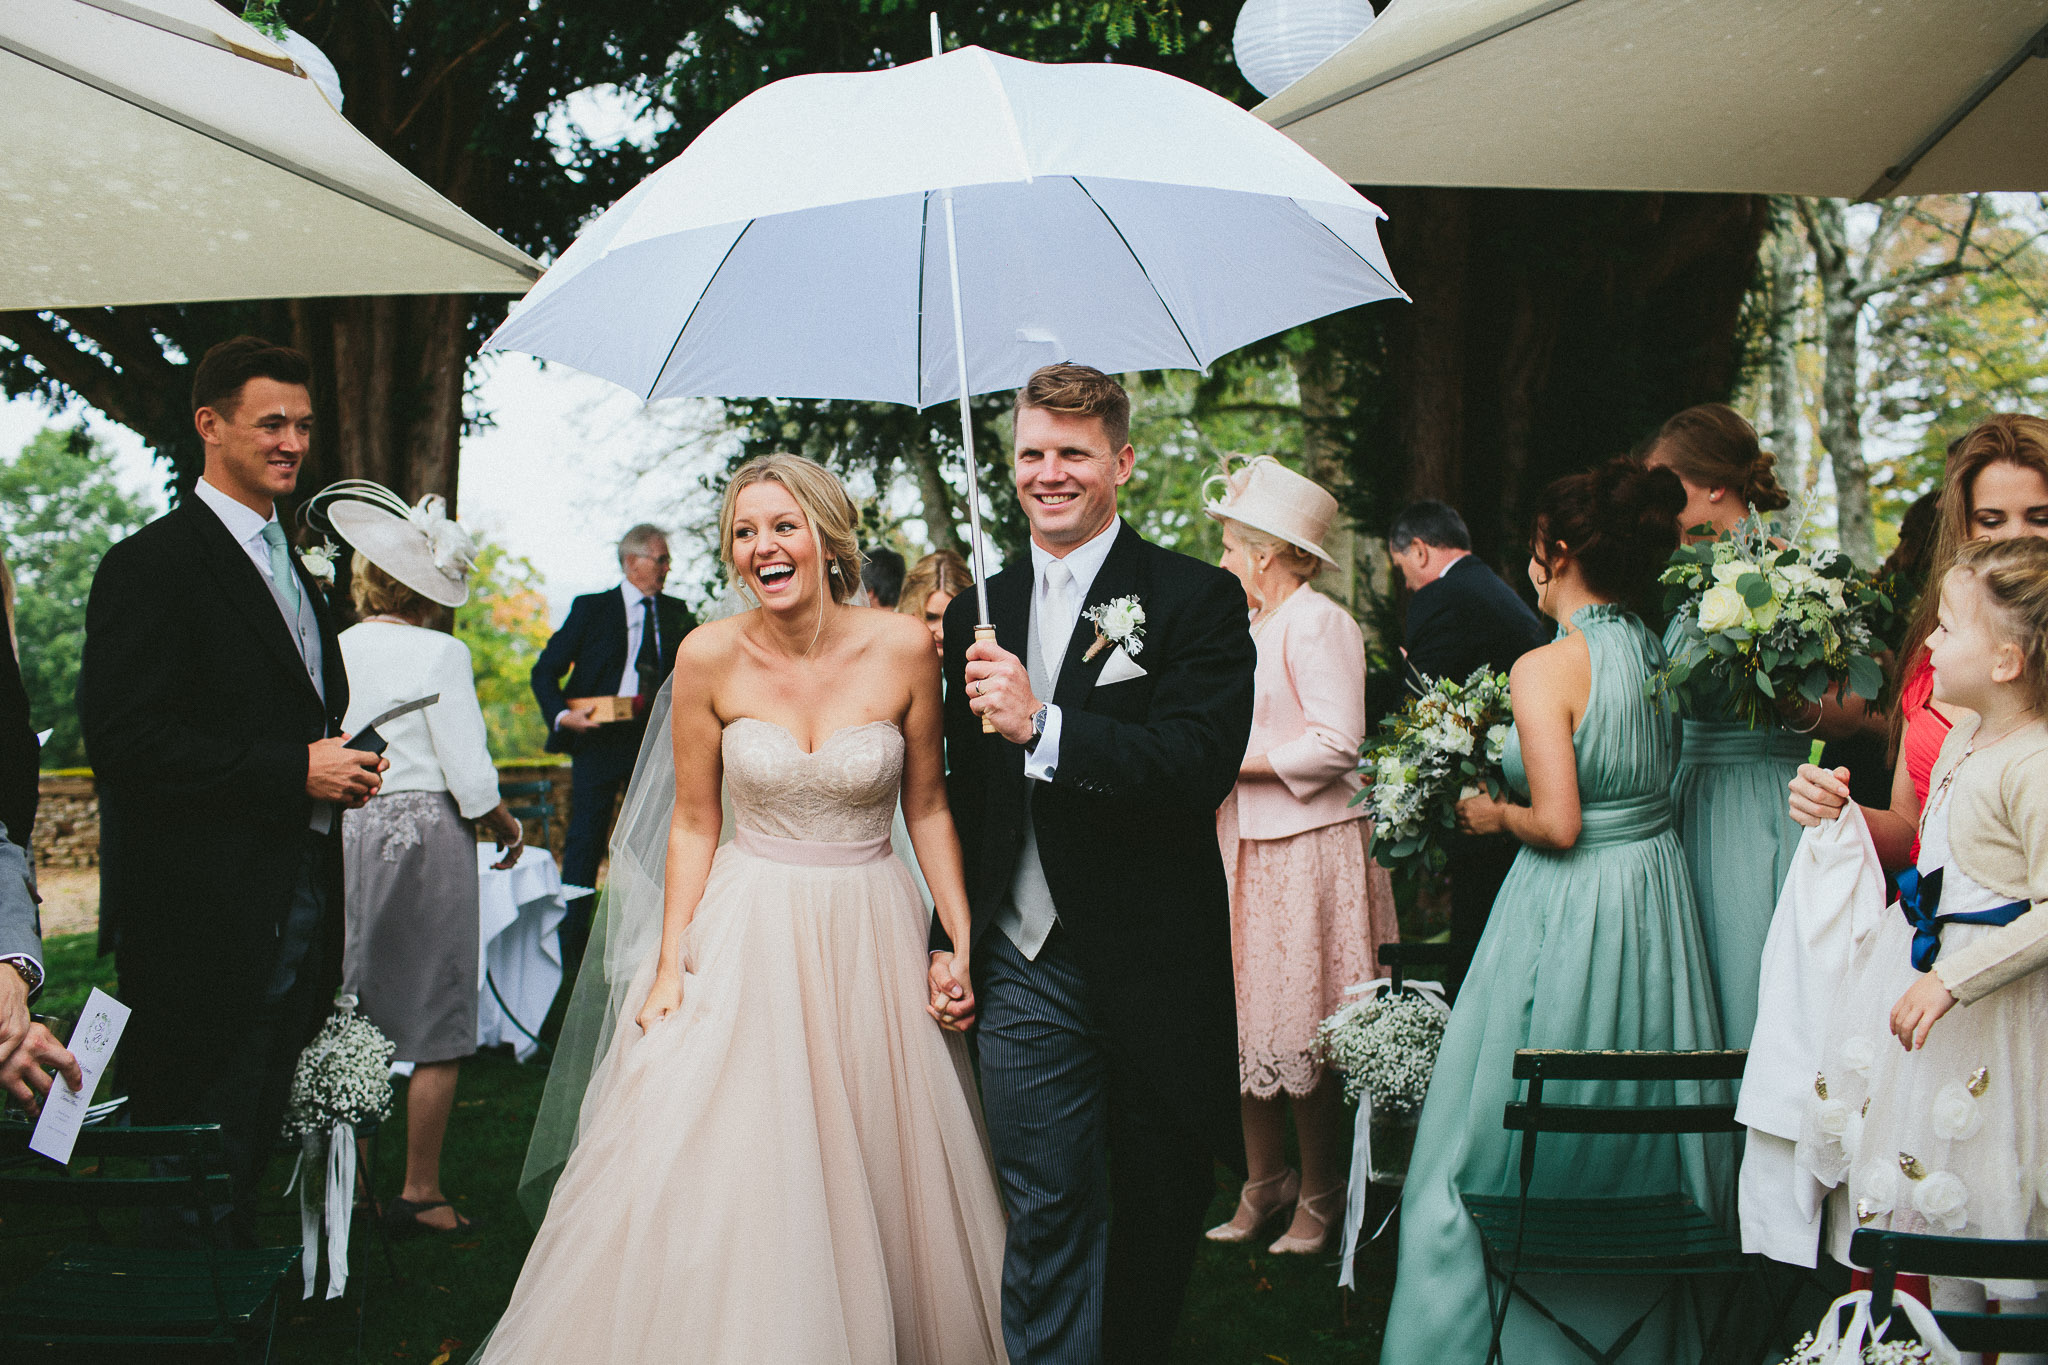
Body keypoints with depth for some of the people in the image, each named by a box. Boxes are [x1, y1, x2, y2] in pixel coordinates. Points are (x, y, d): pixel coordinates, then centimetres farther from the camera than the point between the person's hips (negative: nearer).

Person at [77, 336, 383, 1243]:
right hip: (207, 918, -9)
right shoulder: (152, 565, -11)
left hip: (296, 892, 9)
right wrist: (295, 770, -20)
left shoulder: (288, 565, 18)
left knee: (259, 1136, 15)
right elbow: (123, 737, -20)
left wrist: (341, 763, 5)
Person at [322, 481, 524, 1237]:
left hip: (344, 835, 4)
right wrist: (507, 824, 5)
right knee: (434, 1022, 5)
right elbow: (470, 777, -13)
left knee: (348, 1020, 13)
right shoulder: (440, 654, -10)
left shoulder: (331, 652, 0)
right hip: (425, 835, -4)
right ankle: (419, 1192, 9)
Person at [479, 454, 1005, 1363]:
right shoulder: (711, 657, -7)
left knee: (885, 1182, 8)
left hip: (873, 940, 1)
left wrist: (965, 939, -3)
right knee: (718, 1187, -2)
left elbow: (927, 805, 3)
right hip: (746, 939, 0)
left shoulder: (902, 649, -7)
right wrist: (669, 966, -5)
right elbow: (692, 823, 1)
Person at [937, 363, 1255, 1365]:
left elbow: (1200, 767, -20)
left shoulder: (1199, 599, -6)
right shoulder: (981, 611, 8)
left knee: (1158, 1200, 13)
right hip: (1025, 962, 3)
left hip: (1156, 960, -3)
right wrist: (949, 934, 11)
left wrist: (1044, 726, -29)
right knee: (1043, 1211, 4)